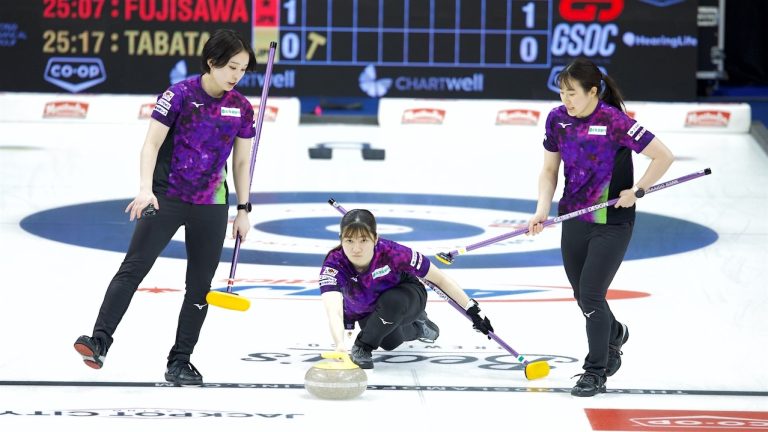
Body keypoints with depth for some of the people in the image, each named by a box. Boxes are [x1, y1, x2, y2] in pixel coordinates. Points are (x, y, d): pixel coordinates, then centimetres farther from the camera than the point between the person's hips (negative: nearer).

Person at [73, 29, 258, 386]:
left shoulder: (241, 108, 3)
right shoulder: (180, 95, -10)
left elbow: (241, 162, 12)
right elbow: (152, 145, -11)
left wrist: (244, 209, 9)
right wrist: (146, 189, -23)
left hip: (211, 205, 4)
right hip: (167, 196, -4)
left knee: (200, 284, 5)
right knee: (134, 267, -14)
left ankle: (180, 362, 12)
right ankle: (100, 341, -20)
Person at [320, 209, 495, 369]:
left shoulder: (391, 252, -36)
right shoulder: (334, 265, -35)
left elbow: (439, 278, -23)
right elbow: (334, 311, -52)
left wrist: (472, 309, -21)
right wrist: (340, 345, -72)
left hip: (407, 296, -3)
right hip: (365, 313, 3)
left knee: (392, 301, -35)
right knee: (390, 341, -22)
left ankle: (363, 347, -9)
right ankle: (416, 326, 14)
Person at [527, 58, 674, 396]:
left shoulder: (614, 121, -19)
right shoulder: (558, 119, -2)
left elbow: (663, 156, -14)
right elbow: (549, 171, 6)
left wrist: (637, 191, -14)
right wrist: (542, 210, -8)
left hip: (612, 222, -6)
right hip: (574, 218, 6)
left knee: (591, 296, -10)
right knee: (582, 296, 15)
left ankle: (596, 372, 5)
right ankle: (614, 334, 47)